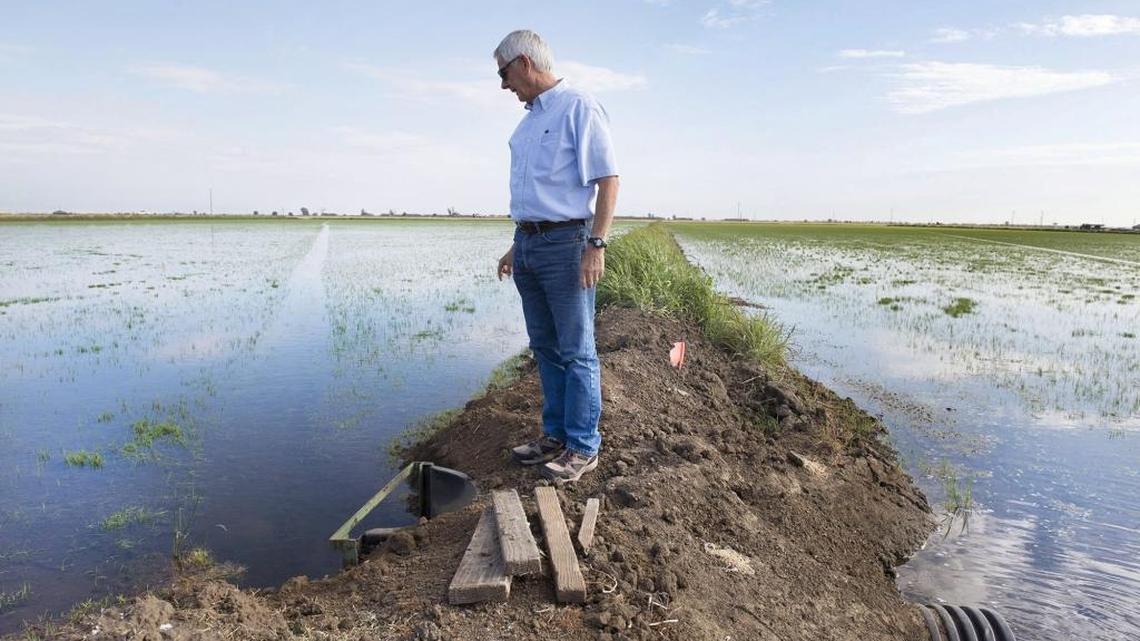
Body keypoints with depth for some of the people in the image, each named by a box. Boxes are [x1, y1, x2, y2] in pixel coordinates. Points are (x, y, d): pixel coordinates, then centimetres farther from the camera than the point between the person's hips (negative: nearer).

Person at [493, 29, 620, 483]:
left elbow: (608, 181, -13)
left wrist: (597, 246, -20)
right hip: (528, 245, 9)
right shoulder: (529, 120, 18)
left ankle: (583, 447, 8)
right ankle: (556, 435, 23)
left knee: (576, 352, -2)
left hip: (565, 244, -9)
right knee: (545, 348, 12)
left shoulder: (579, 108, -7)